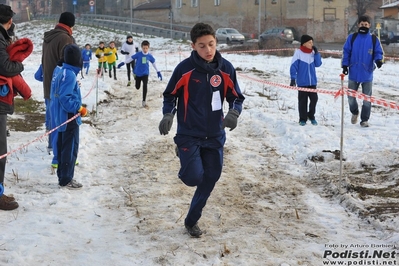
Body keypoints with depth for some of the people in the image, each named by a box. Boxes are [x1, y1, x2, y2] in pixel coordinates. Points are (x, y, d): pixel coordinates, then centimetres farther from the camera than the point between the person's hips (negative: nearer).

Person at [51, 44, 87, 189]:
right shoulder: (69, 75, -21)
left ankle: (63, 176, 24)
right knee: (70, 149, -2)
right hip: (70, 118, -10)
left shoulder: (61, 72, 9)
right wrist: (79, 108, -18)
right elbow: (65, 98, -26)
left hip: (63, 117, 10)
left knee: (63, 147, 15)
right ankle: (66, 179, 4)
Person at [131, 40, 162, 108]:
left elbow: (154, 63, 6)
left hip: (145, 73, 0)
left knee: (145, 86, -19)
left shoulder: (149, 56, -9)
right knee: (137, 87, 14)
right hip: (138, 73, 0)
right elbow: (131, 58, -7)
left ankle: (144, 102, -9)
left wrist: (158, 72, 10)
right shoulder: (138, 54, -16)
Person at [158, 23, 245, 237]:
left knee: (210, 179, 9)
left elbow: (236, 97, 4)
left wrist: (234, 113, -17)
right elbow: (170, 95, 0)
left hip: (215, 136, 3)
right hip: (189, 135, -3)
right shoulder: (185, 68, -13)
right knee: (193, 177, -14)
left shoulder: (225, 69, -5)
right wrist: (168, 115, -18)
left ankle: (192, 220, 30)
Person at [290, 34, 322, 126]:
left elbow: (318, 64, 2)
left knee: (314, 99, 3)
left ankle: (311, 116, 22)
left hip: (312, 81, 4)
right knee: (302, 101, 4)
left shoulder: (313, 52, 5)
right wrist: (293, 79, -12)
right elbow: (294, 66, -8)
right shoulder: (298, 52, -8)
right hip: (302, 82, -4)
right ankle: (303, 119, 14)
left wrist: (316, 53, -7)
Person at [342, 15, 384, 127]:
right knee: (351, 97, 9)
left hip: (367, 74, -1)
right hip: (353, 73, 1)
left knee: (367, 98, 5)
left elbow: (378, 52, 0)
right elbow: (346, 52, 3)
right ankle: (354, 112, 37)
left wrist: (379, 60, -21)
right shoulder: (352, 37, 1)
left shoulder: (374, 39, -1)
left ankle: (364, 119, 16)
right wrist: (345, 65, -4)